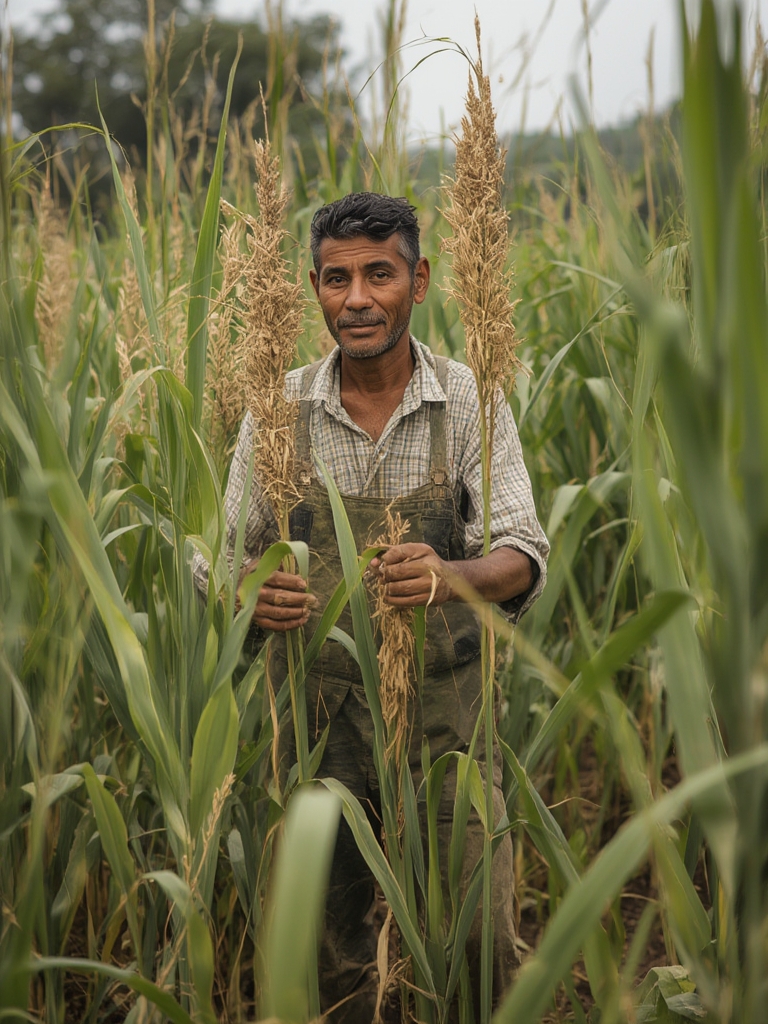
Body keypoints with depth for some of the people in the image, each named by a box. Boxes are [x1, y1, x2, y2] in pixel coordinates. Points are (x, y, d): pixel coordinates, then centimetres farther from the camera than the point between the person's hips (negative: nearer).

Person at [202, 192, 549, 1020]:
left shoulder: (469, 402, -5)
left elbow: (523, 558, -12)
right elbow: (230, 548, 3)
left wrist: (451, 575, -35)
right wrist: (253, 594, -22)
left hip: (443, 704, -1)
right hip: (318, 704, 2)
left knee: (480, 932, -1)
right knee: (331, 943, 13)